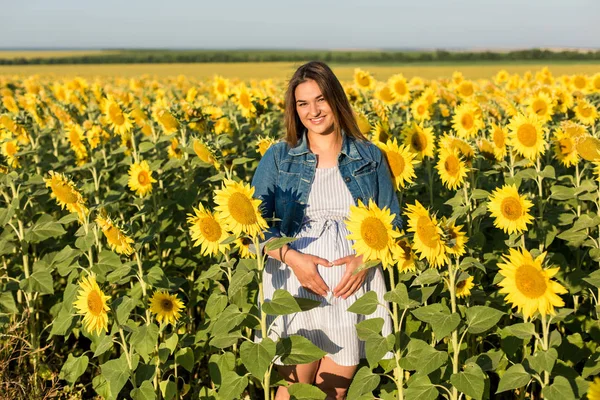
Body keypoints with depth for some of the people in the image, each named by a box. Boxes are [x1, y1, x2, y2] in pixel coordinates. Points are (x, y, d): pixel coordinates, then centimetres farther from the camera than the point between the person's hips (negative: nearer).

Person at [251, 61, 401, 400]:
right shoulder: (278, 158, 5)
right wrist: (292, 257, -15)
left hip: (354, 287, 1)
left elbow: (393, 224, 8)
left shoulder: (371, 157, 7)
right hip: (295, 288, 0)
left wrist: (366, 258, -11)